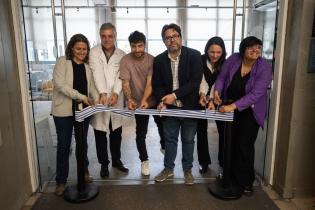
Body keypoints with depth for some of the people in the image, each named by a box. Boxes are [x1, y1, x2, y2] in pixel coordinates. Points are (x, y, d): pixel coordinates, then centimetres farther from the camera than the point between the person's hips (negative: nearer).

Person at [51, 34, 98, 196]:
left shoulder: (87, 66, 8)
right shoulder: (62, 62, -6)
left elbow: (91, 86, 7)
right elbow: (59, 84, -17)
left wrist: (97, 100, -12)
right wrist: (81, 96, -23)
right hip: (64, 110, -4)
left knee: (82, 142, 17)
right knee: (63, 145, 6)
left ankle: (84, 170, 38)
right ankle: (61, 181, 21)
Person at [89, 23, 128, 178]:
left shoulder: (122, 55, 4)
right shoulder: (94, 52, -1)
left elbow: (120, 76, -7)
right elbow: (97, 73, -15)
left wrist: (115, 93, -24)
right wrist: (103, 93, -29)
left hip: (116, 99, 2)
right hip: (100, 99, -1)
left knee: (116, 133, 13)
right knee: (100, 134, 8)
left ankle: (116, 160, 33)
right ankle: (104, 163, 24)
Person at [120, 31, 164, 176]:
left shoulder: (151, 60, -13)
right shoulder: (125, 60, -14)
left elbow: (150, 82, -21)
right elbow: (125, 83, -17)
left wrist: (144, 100, -35)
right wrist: (129, 100, -34)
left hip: (154, 100, 1)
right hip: (138, 103, 0)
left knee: (163, 125, 13)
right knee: (141, 133, 8)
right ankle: (144, 160, 26)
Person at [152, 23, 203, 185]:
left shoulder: (194, 55, -10)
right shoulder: (159, 60, -1)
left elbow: (195, 82, -17)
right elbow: (156, 84, 2)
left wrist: (175, 95, -23)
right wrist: (162, 101, -16)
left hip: (189, 106, -2)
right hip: (170, 107, 3)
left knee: (188, 140, 13)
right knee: (170, 139, 15)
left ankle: (187, 169, 32)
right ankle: (168, 168, 34)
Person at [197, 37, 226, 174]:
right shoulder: (200, 61, -15)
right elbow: (201, 79, -24)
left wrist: (212, 100, -36)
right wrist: (202, 93, -43)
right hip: (201, 98, -1)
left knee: (223, 130, 4)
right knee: (201, 130, 3)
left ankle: (223, 160, 24)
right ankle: (204, 161, 18)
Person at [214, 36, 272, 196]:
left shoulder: (264, 67, -19)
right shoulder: (233, 59, -10)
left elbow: (256, 94, -26)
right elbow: (222, 78, -2)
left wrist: (233, 106, -34)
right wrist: (217, 91, -22)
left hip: (249, 112, -3)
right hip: (228, 108, 3)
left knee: (245, 146, 0)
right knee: (230, 143, 12)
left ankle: (246, 181, 20)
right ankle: (230, 175, 32)